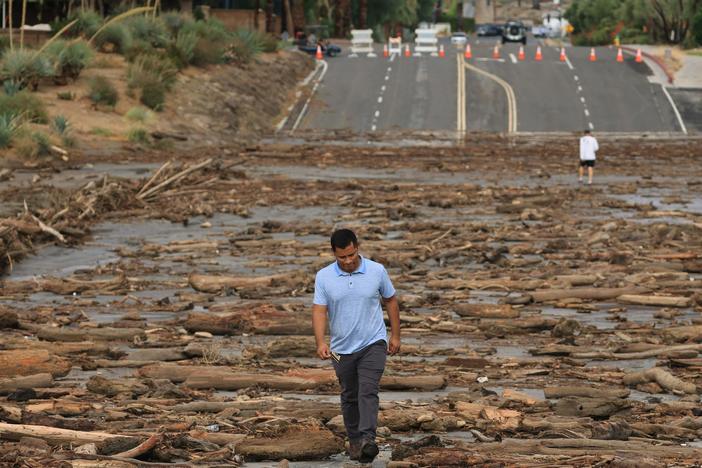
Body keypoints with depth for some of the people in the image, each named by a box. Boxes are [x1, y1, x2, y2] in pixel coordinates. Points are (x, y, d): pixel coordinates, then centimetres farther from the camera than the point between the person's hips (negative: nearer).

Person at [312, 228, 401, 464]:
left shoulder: (377, 271, -7)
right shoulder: (324, 277, -7)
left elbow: (391, 301, 6)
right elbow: (319, 311, -11)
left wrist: (395, 335, 6)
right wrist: (320, 342, -25)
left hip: (373, 344, -2)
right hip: (342, 348, 2)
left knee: (368, 392, -17)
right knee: (349, 397, 14)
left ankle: (367, 440, -28)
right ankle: (354, 440, 28)